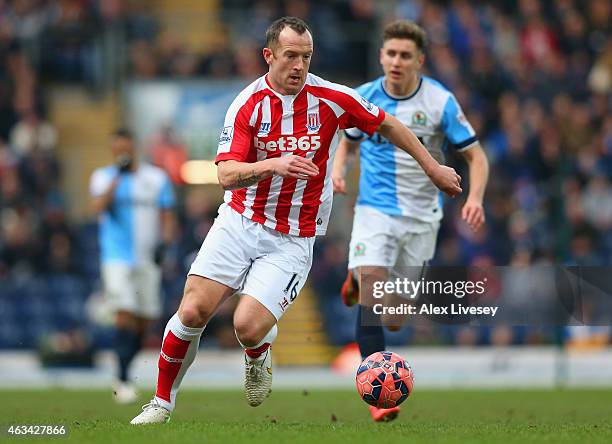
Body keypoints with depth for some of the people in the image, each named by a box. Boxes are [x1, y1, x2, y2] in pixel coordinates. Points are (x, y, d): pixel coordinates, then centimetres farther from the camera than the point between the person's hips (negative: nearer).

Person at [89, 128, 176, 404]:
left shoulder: (156, 178, 9)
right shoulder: (103, 177, 4)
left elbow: (167, 216, 11)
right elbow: (97, 207, -15)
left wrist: (164, 242, -7)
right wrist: (117, 178, -19)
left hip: (148, 259, 3)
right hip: (116, 258, -3)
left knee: (144, 320, 5)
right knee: (125, 315, -17)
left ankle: (122, 375, 21)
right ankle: (123, 381, -16)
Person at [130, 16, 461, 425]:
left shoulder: (332, 99, -7)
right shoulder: (248, 105, -9)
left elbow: (387, 124, 10)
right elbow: (226, 174, -18)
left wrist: (433, 168, 15)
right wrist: (274, 164, -36)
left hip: (293, 240, -1)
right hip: (240, 223, 1)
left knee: (249, 326, -19)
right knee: (193, 311, -12)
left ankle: (259, 356, 19)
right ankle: (163, 402, 9)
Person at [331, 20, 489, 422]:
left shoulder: (440, 102, -9)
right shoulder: (364, 97, -2)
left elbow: (475, 155, -4)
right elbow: (349, 140, 17)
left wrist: (475, 198, -22)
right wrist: (339, 170, -4)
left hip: (422, 215, 0)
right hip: (375, 210, 0)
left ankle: (359, 276, 44)